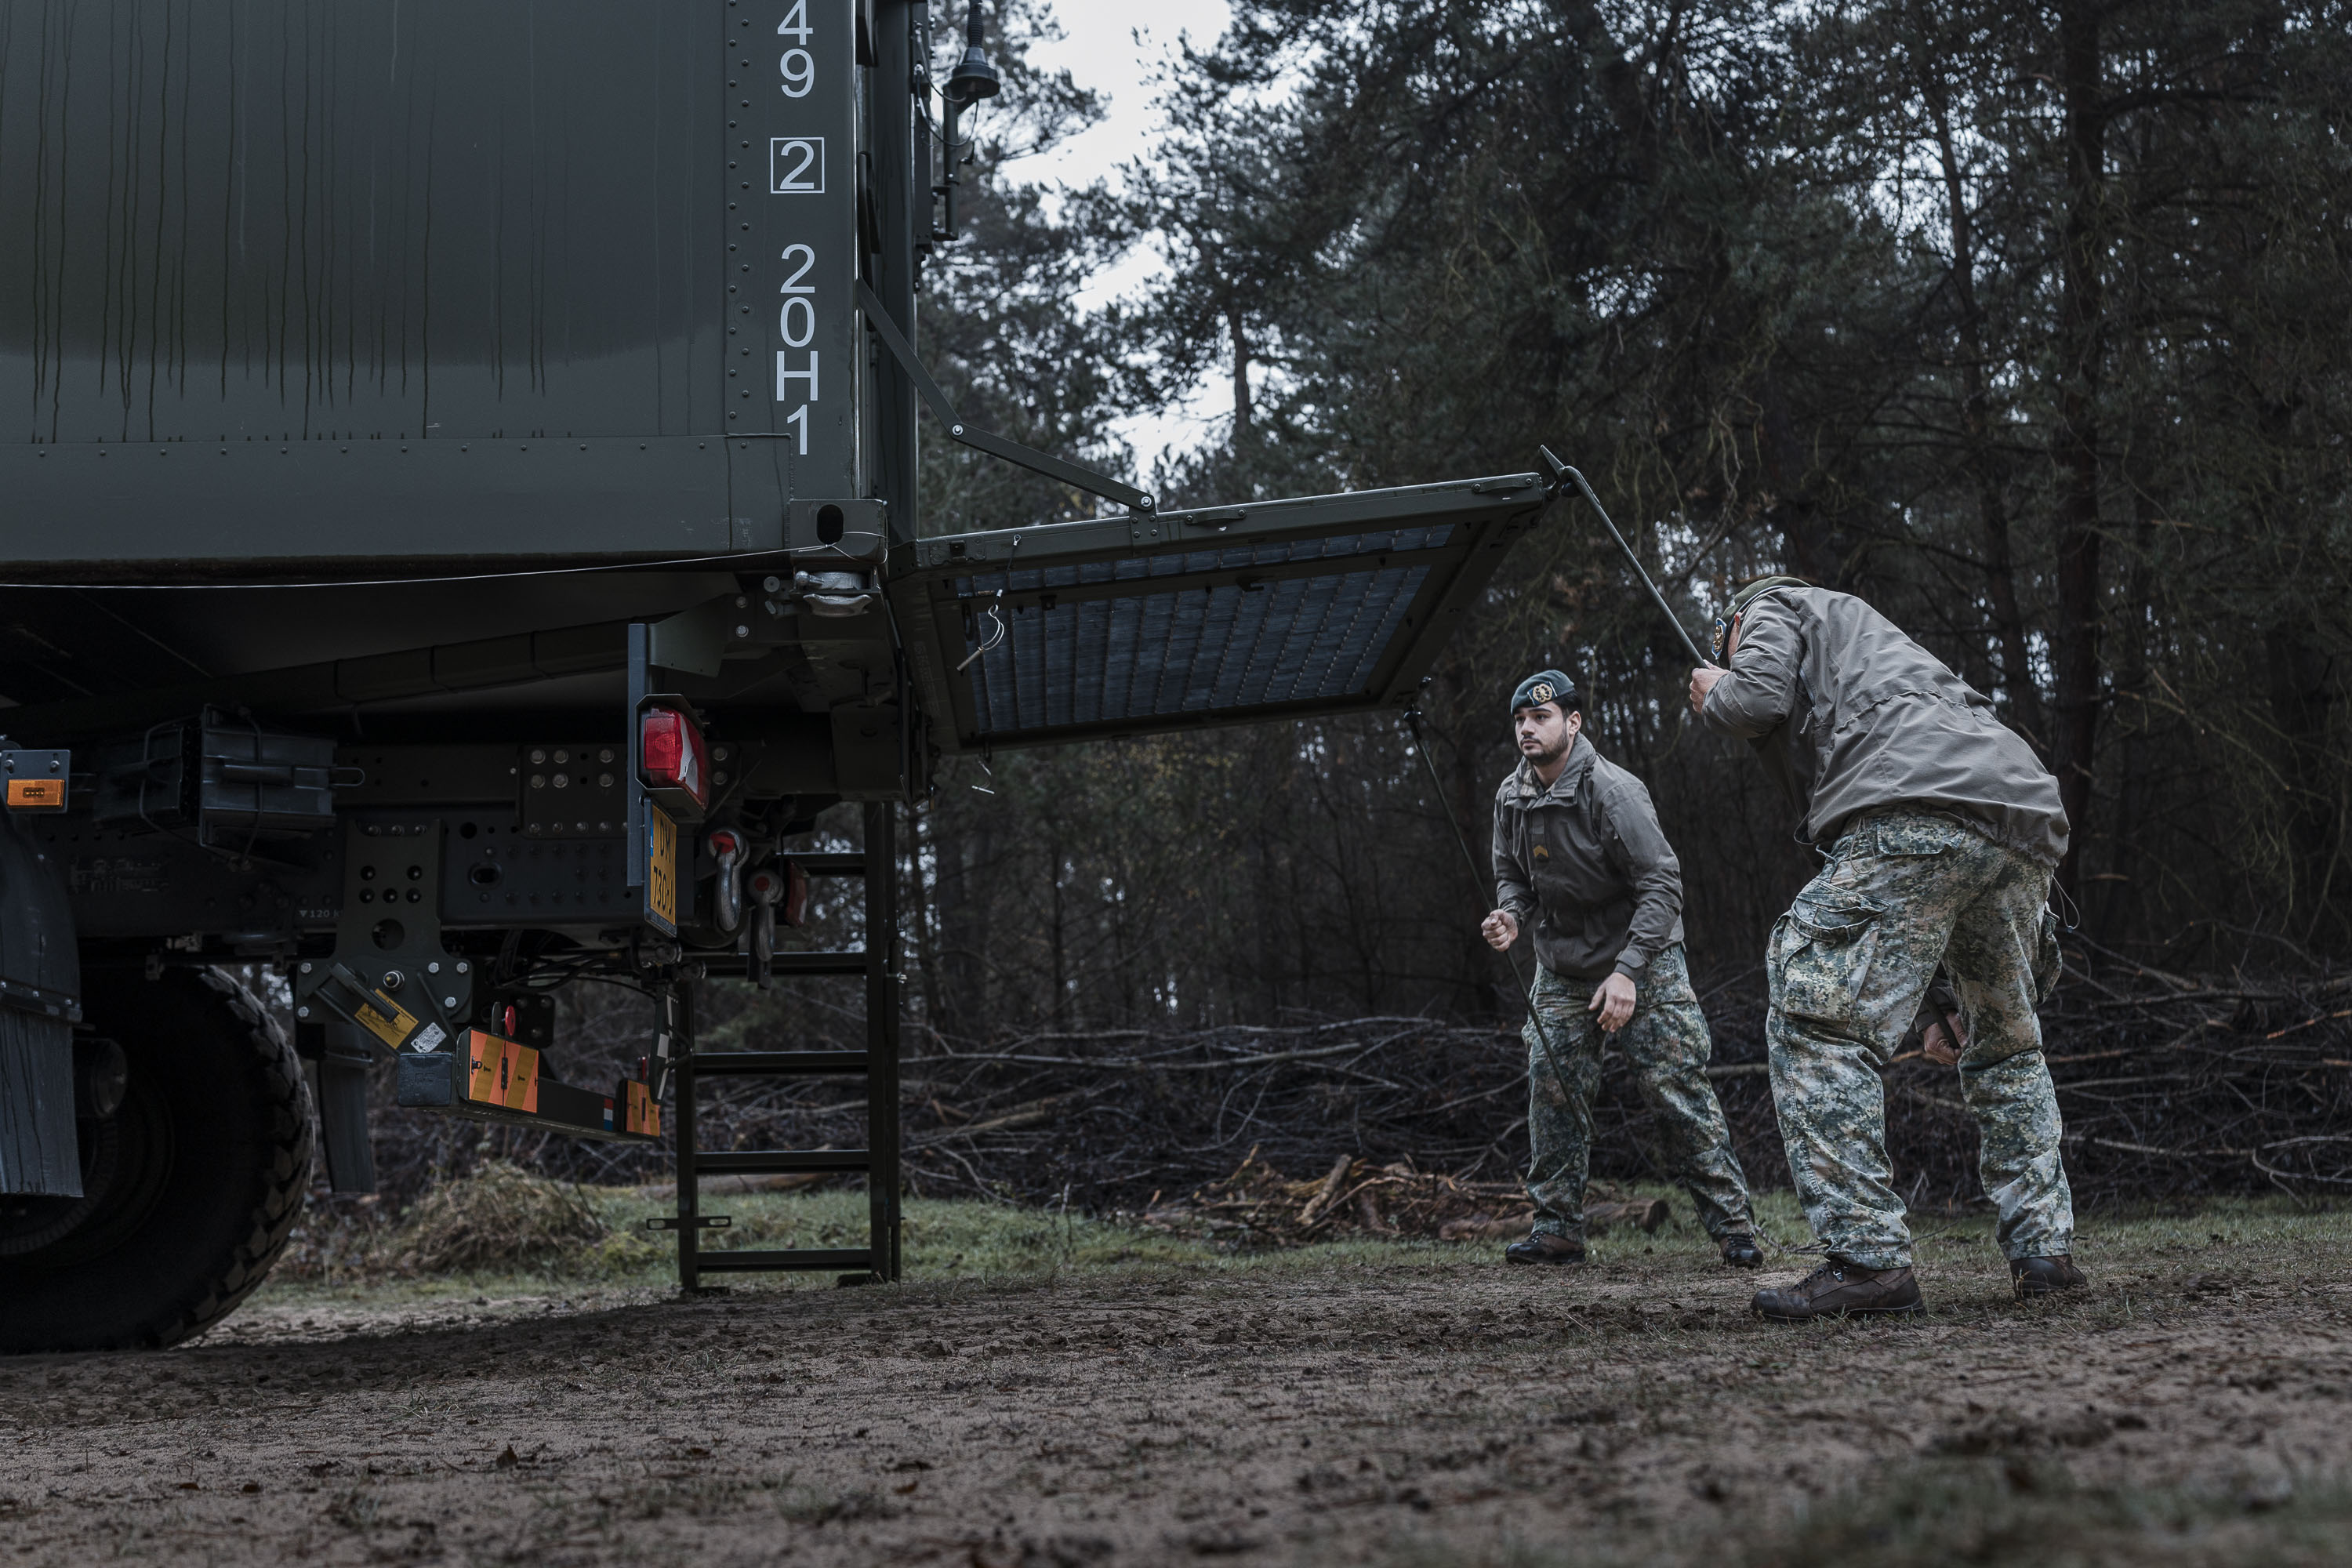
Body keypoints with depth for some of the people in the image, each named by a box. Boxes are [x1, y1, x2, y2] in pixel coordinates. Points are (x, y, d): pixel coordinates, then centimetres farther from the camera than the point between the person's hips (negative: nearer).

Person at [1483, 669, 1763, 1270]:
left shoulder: (1612, 791, -22)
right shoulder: (1512, 798, -2)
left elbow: (1661, 884, -22)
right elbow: (1513, 874, 14)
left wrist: (1627, 972, -28)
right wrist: (1510, 913, -11)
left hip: (1643, 961, -6)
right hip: (1562, 970, 6)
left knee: (1678, 1092, -8)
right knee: (1552, 1093, -3)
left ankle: (1733, 1227, -3)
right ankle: (1557, 1230, 5)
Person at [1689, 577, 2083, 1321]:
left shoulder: (1776, 606, 23)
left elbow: (1758, 699, -2)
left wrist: (1712, 695, 24)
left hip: (1916, 812, -8)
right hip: (2026, 827, 9)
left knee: (1816, 1026, -8)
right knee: (2007, 1045, 25)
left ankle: (1867, 1258, -15)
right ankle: (2044, 1248, 19)